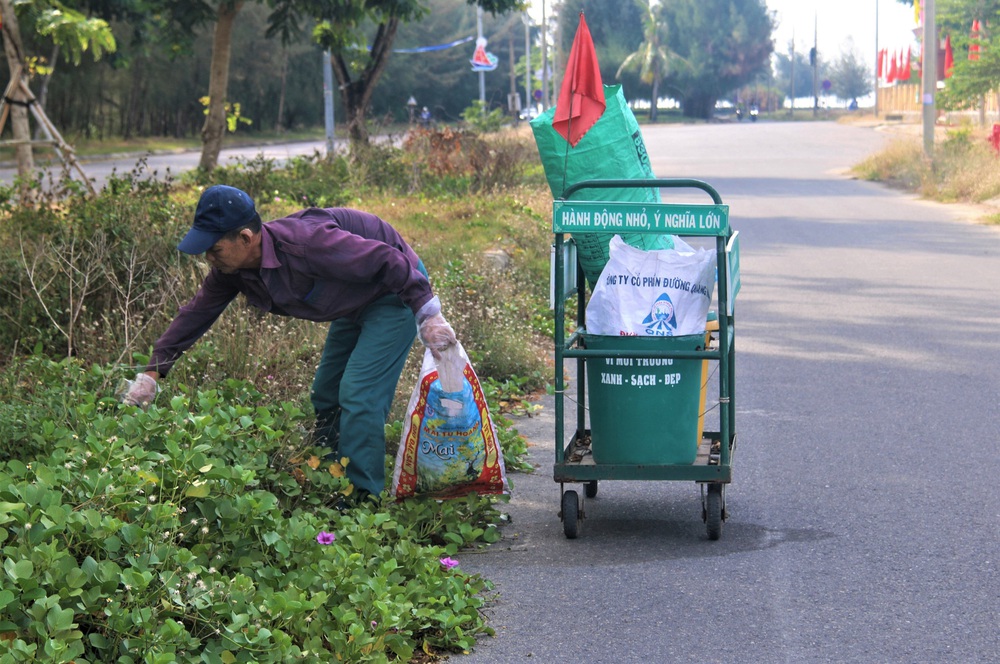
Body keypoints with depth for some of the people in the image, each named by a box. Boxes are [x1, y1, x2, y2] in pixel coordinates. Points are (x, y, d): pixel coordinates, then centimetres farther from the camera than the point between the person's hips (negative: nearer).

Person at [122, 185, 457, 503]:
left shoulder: (306, 243, -38)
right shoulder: (232, 269, -12)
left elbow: (387, 260, -33)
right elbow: (196, 314, 2)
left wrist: (428, 316, -29)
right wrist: (153, 371, -2)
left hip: (396, 291, -9)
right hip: (355, 305, 9)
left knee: (358, 396, -18)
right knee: (325, 396, 14)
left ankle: (363, 495, -10)